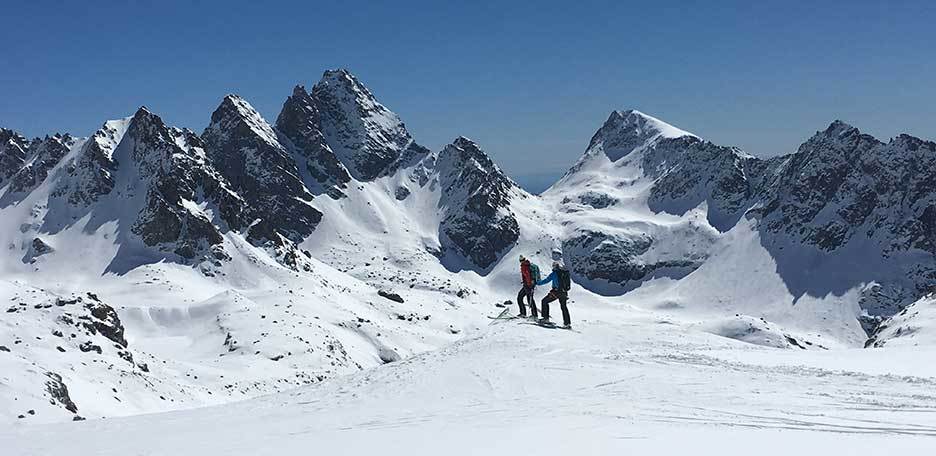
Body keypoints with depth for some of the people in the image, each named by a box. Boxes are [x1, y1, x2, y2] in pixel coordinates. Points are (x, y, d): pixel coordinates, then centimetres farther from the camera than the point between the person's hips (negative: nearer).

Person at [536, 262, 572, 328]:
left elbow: (546, 280, -5)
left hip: (556, 291, -6)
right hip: (564, 292, 6)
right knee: (564, 307, 16)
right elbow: (569, 281, 22)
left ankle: (546, 318, 1)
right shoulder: (566, 272, 9)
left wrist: (537, 283, 6)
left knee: (544, 301, 8)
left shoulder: (554, 273, -6)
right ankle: (567, 324, 13)